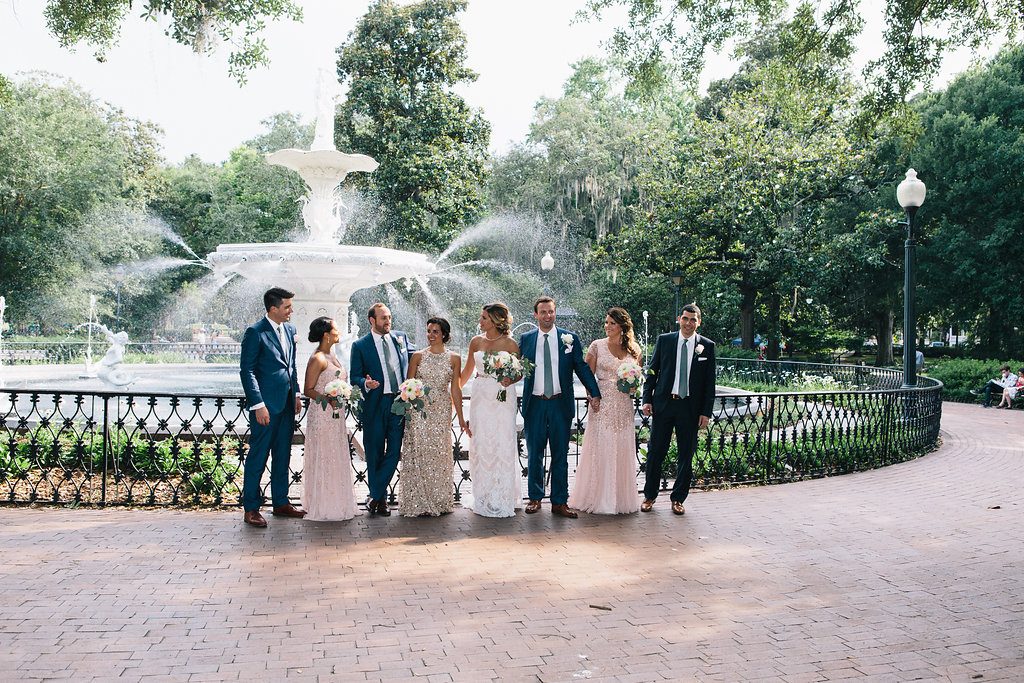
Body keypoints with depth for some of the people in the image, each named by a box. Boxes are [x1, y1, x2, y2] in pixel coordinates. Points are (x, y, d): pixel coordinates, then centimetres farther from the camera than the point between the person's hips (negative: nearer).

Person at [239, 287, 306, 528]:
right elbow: (247, 371, -12)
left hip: (287, 403, 8)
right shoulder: (255, 332, -10)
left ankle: (280, 502, 24)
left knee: (283, 454, 14)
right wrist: (258, 405, -17)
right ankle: (251, 508, 7)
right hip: (266, 404, -7)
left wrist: (297, 394, 15)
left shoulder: (289, 330, 12)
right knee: (258, 455, -1)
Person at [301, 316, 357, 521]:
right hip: (321, 414, -9)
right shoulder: (317, 359, -14)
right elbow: (308, 389, -16)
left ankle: (336, 504, 24)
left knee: (337, 459, 14)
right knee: (323, 459, -2)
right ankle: (322, 507, 8)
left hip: (335, 415, 9)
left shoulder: (332, 355, 12)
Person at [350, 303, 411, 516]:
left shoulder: (401, 337, 8)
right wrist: (366, 384, -21)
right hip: (375, 404, -3)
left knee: (394, 451, 1)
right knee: (375, 453, 5)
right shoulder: (360, 345, -1)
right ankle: (381, 498, 19)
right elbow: (354, 376, -1)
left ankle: (375, 496, 11)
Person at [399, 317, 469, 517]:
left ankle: (439, 501, 15)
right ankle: (418, 503, 3)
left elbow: (455, 389, 7)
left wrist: (461, 418, 6)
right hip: (419, 410, -1)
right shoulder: (418, 356, 3)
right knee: (419, 452, -4)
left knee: (440, 453, 4)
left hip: (442, 411, 1)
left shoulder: (454, 358, 5)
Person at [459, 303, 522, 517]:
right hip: (481, 396, 3)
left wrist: (510, 380, -18)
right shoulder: (476, 342, 7)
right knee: (481, 444, 2)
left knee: (502, 443, -3)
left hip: (503, 397, -3)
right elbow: (467, 371, 17)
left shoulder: (509, 344, -3)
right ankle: (484, 499, 12)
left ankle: (502, 499, 7)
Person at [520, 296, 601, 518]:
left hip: (561, 404, 0)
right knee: (534, 454, 9)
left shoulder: (569, 338, 2)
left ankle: (560, 502, 12)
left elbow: (582, 367, 1)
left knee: (560, 455, 5)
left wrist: (595, 394, -7)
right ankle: (535, 498, 22)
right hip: (535, 404, 1)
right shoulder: (526, 339, 5)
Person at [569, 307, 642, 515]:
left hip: (624, 406, 3)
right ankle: (598, 497, 9)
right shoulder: (597, 346, 0)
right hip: (602, 403, -3)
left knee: (623, 449, 7)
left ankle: (621, 497, 19)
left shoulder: (634, 348, 7)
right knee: (600, 449, -1)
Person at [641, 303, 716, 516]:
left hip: (690, 408, 0)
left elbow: (710, 382, 2)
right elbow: (652, 371, 6)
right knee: (655, 452, 4)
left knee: (686, 455, 8)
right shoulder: (664, 340, 3)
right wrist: (647, 399, -2)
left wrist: (706, 412, -2)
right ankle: (649, 496, 18)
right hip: (663, 404, 0)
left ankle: (678, 499, 21)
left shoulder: (707, 346, 2)